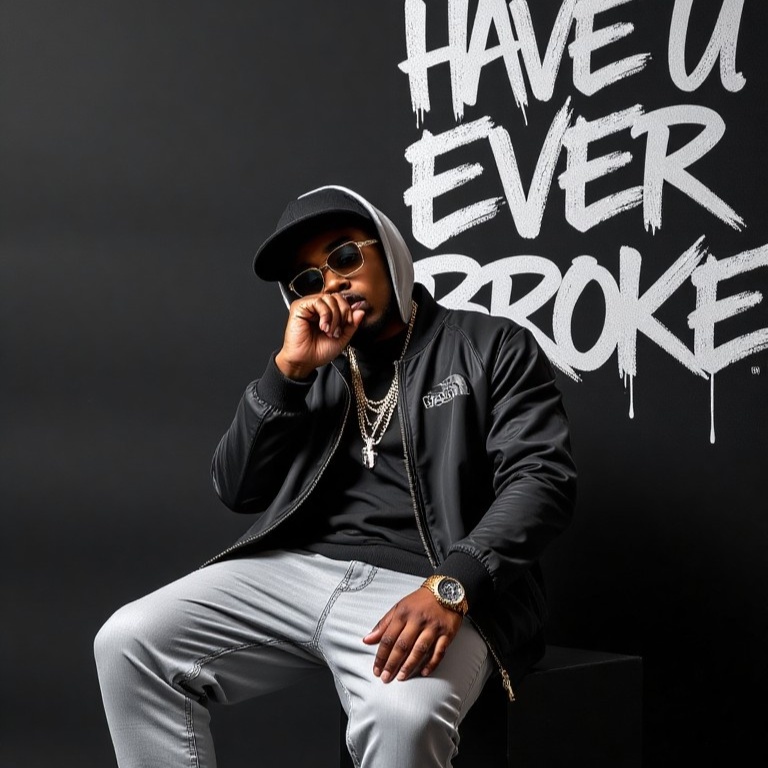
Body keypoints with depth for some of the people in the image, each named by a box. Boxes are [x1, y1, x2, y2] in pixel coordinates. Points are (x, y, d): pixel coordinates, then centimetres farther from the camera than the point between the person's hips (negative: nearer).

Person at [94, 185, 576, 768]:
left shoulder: (493, 348, 7)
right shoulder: (315, 369, 21)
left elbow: (542, 479, -6)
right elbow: (239, 490, 12)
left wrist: (450, 587, -23)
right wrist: (289, 369, -1)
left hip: (419, 589, -4)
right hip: (293, 574, 5)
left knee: (404, 714, -37)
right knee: (129, 644, -17)